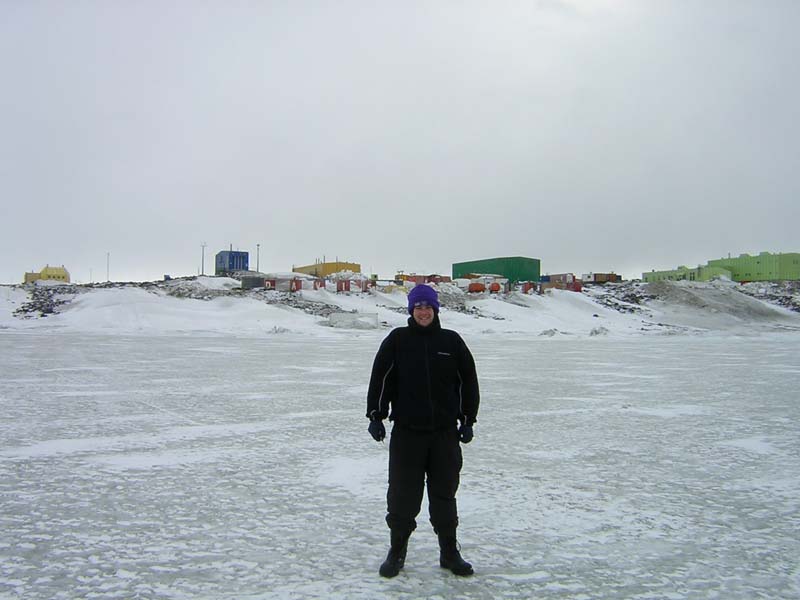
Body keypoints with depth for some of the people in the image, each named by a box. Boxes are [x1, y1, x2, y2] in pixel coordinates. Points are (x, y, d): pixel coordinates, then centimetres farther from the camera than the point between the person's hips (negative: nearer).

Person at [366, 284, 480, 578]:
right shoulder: (397, 339, 0)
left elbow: (468, 380, 9)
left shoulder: (452, 341, 3)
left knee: (444, 494, 11)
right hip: (406, 432, -1)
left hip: (445, 432, 1)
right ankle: (397, 551, 23)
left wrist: (468, 419, 7)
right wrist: (375, 415, -3)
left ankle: (449, 553, 25)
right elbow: (380, 378, 1)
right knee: (402, 494, 6)